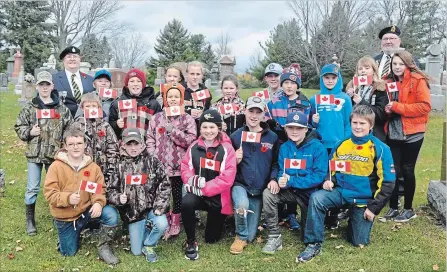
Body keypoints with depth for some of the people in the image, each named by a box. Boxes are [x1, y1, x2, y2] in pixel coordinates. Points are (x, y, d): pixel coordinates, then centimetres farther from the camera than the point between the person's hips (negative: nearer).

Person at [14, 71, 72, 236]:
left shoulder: (61, 108, 2)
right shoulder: (30, 108, 1)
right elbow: (19, 127, 7)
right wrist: (29, 132, -12)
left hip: (55, 154, 1)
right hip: (34, 154, 0)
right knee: (32, 188, 5)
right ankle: (30, 220, 20)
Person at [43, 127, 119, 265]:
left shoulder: (93, 167, -6)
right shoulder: (56, 166, -13)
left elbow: (100, 189, -5)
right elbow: (49, 193, -16)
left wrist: (98, 203, -27)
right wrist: (68, 198, -33)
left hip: (87, 210, 1)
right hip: (65, 217, -1)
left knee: (111, 214, -26)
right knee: (69, 253, 8)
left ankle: (103, 247, -6)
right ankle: (76, 233, 41)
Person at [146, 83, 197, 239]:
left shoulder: (187, 119, 1)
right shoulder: (157, 118, 8)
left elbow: (191, 140, -9)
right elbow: (150, 139, 6)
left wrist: (173, 131, -15)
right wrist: (153, 158, -5)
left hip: (178, 166, -2)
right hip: (160, 165, 2)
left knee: (177, 194, 8)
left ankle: (175, 223, 22)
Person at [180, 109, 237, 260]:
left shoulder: (226, 149, -12)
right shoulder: (194, 147, -1)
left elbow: (227, 179, -18)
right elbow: (185, 168, 1)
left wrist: (204, 189, -22)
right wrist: (192, 180, -22)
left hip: (218, 197, -1)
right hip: (197, 193, 2)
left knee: (211, 239, 10)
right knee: (186, 203, -35)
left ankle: (216, 220, 46)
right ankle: (191, 241, -12)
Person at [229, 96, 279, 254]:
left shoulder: (272, 137, 1)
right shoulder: (236, 136, -1)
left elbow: (276, 162, 5)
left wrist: (274, 179, -12)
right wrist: (235, 161, -18)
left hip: (260, 190, 2)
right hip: (240, 185, -1)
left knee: (250, 236, 2)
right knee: (242, 205, -37)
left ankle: (245, 236, 42)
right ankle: (241, 236, -6)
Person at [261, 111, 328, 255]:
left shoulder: (317, 147, -16)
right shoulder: (284, 147, 0)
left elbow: (319, 176, -22)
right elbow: (281, 171, 2)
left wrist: (290, 181, -28)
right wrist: (281, 180, -25)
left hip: (310, 193, -3)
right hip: (291, 190, 4)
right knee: (268, 193, -24)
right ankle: (274, 237, -15)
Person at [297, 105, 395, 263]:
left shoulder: (380, 149, -10)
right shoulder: (341, 145, 2)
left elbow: (387, 182, -9)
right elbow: (332, 169, 16)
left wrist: (374, 208, -12)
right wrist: (328, 180, -7)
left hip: (364, 199, -2)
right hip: (341, 192, 2)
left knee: (359, 242, 0)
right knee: (316, 198, -28)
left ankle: (354, 218, 34)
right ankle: (313, 244, -17)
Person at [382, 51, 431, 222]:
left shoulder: (418, 80, -8)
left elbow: (425, 106, -16)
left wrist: (398, 107, -20)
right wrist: (388, 109, -4)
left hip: (412, 133, -5)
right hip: (393, 133, 5)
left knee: (407, 170, 4)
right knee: (393, 170, 5)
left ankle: (408, 209, 19)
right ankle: (393, 207, 17)